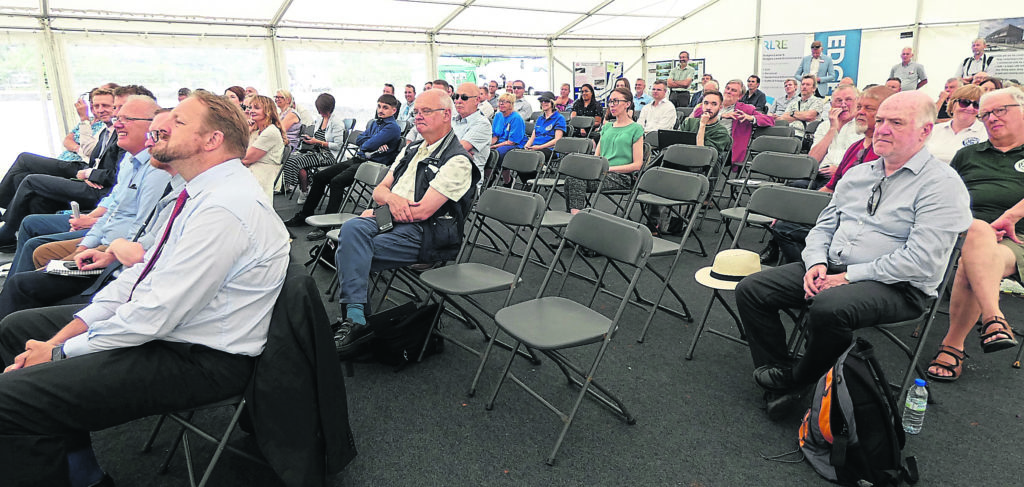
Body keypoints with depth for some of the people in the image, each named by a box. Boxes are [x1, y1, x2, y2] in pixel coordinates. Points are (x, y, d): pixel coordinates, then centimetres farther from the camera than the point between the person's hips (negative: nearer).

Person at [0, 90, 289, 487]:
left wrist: (59, 353, -10)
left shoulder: (223, 209, -26)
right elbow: (145, 272, 9)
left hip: (204, 361, -10)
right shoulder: (203, 192, 7)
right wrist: (61, 336, 2)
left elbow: (156, 315, -25)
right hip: (160, 325, 11)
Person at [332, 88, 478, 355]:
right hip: (388, 219, 7)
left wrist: (378, 214, -4)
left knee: (348, 253, -24)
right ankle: (355, 317, -30)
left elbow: (423, 211, -15)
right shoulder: (413, 149, 22)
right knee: (352, 228, -26)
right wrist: (392, 198, -7)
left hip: (423, 233, -7)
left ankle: (355, 319, -15)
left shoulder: (457, 160, -7)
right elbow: (379, 190, 19)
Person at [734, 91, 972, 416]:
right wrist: (817, 263, -4)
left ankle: (799, 381, -10)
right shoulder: (857, 174, 15)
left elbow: (921, 261, -18)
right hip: (830, 269, 7)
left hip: (897, 286, -7)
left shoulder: (941, 183, -8)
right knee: (751, 290, -8)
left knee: (829, 307, -38)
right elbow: (825, 224, 17)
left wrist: (849, 277, -17)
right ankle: (777, 375, -2)